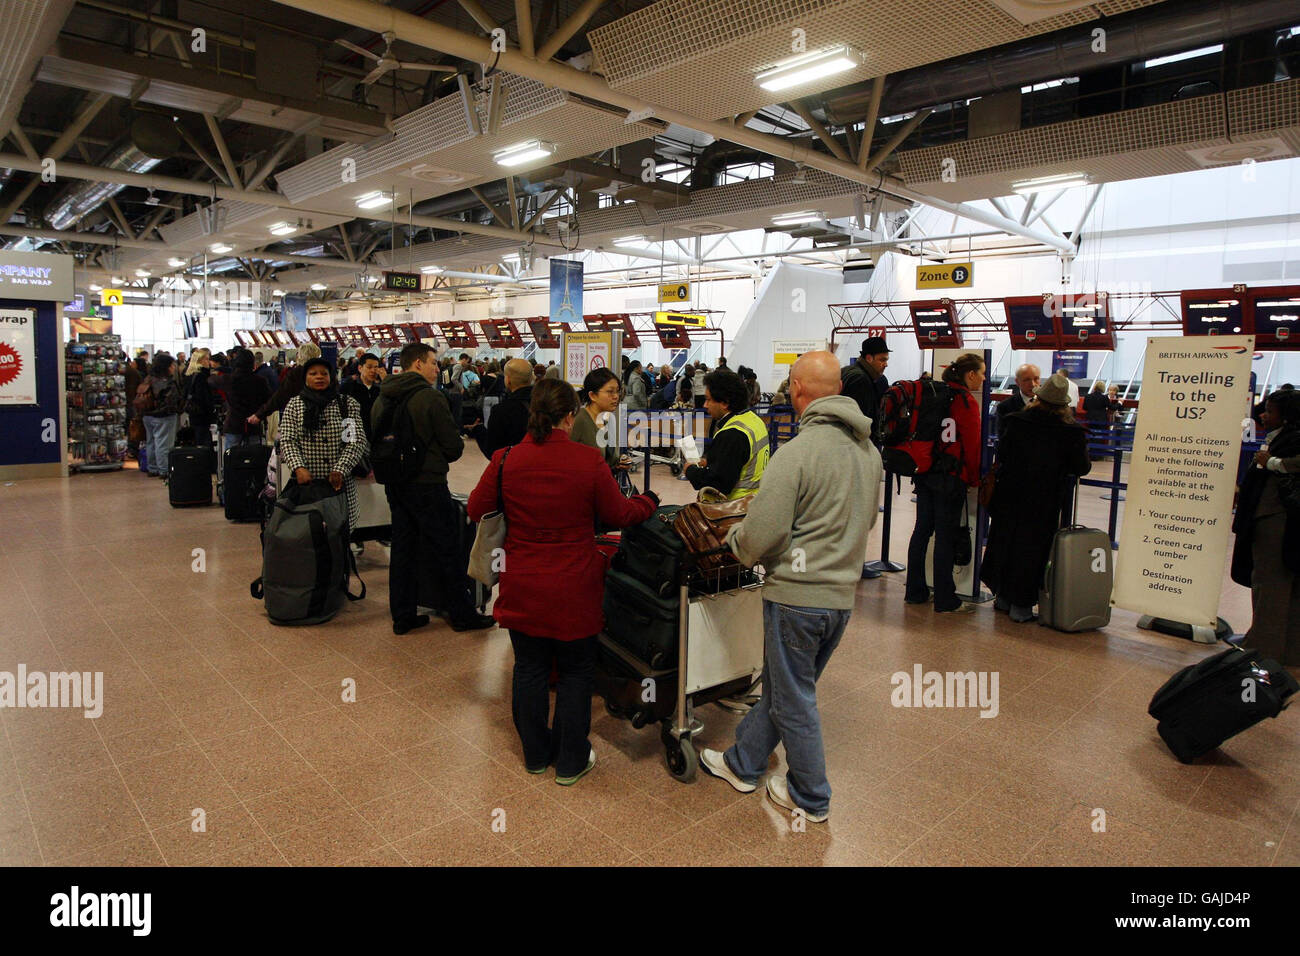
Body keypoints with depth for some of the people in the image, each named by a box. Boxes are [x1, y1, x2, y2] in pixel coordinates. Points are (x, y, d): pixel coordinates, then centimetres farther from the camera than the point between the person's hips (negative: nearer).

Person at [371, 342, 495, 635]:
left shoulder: (382, 398, 7)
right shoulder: (431, 397, -15)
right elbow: (454, 447, -13)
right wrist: (438, 458, 8)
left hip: (394, 485, 7)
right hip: (427, 483, -7)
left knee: (403, 549, 14)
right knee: (446, 551, 3)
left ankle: (402, 615, 21)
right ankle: (461, 614, 13)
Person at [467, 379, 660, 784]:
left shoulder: (505, 459, -9)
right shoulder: (588, 461, -15)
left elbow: (476, 509, 3)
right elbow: (619, 514, -4)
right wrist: (650, 500, 16)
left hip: (522, 587, 3)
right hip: (574, 588, -2)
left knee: (529, 669, 18)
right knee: (576, 673, 14)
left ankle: (536, 754, 34)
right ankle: (571, 761, 25)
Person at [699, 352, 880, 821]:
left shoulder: (798, 451, -21)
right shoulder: (870, 450, 4)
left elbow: (760, 538, -21)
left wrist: (733, 536, 0)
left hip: (798, 595, -8)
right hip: (842, 593, 8)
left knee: (794, 699, 11)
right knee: (779, 684, 21)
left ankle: (811, 798, 28)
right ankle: (741, 764, 38)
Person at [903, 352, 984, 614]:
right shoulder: (967, 402, -12)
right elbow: (972, 445, -10)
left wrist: (923, 466, 18)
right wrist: (974, 479, 2)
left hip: (925, 473, 7)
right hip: (951, 477, -7)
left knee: (922, 530, 13)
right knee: (945, 536, -1)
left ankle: (915, 591, 22)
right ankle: (945, 600, 8)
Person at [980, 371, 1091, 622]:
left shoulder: (1015, 422, -9)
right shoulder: (1072, 432, -12)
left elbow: (1001, 456, -1)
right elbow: (1081, 468, -5)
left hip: (1010, 498, 2)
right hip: (1045, 503, -1)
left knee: (1004, 543, 16)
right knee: (1031, 550, 8)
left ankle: (1003, 596, 28)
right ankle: (1021, 605, 14)